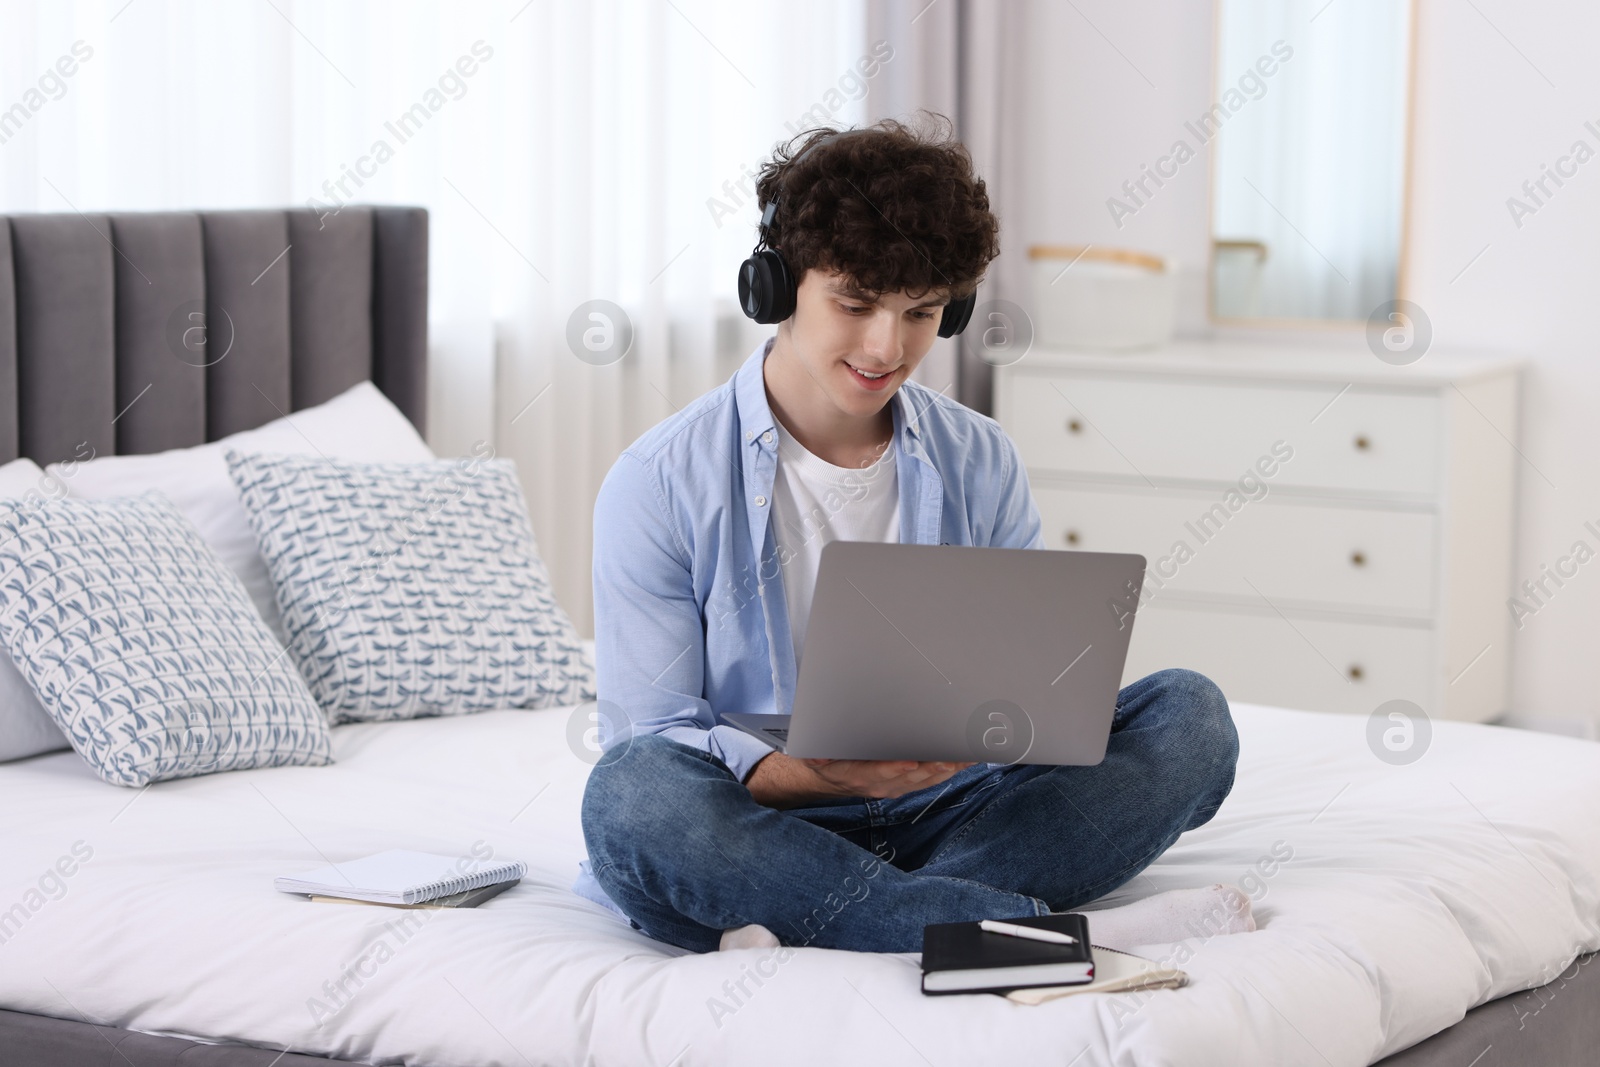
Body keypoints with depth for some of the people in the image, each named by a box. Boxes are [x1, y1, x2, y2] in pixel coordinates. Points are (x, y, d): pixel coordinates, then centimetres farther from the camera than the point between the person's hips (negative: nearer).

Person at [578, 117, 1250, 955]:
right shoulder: (660, 484, -4)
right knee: (631, 794, -36)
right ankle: (1056, 931, -37)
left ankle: (815, 927, -32)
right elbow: (652, 739, -9)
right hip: (764, 838, -3)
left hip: (944, 817, 4)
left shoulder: (981, 465, 9)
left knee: (1188, 714, -14)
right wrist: (819, 772, -29)